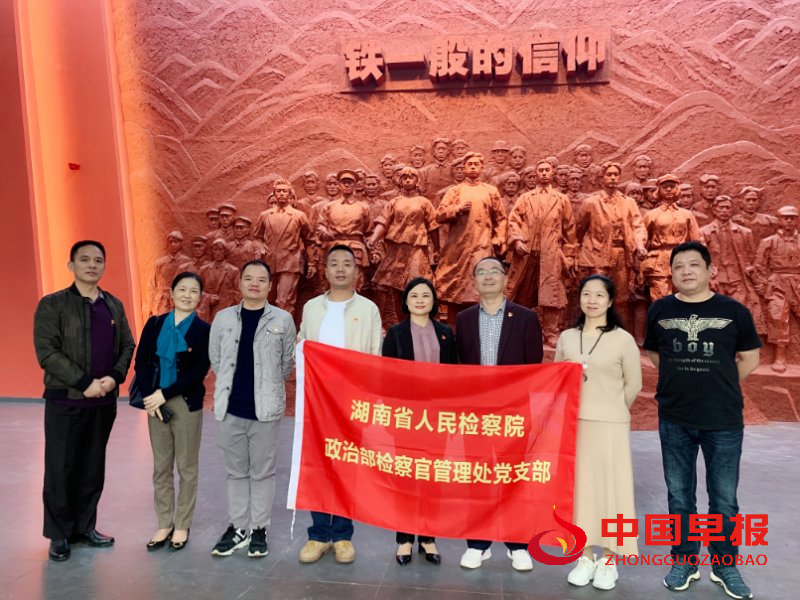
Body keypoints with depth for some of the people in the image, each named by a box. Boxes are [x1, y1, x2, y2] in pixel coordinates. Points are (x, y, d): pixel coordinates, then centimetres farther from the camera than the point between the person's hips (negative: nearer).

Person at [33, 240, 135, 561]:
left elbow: (127, 346, 9)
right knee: (61, 469, 4)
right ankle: (59, 535, 18)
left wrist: (114, 377, -9)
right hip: (65, 400, -4)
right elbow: (46, 352, -12)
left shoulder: (114, 306, 10)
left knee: (93, 468, 12)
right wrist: (84, 384, -18)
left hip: (104, 401, 4)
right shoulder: (52, 304, -4)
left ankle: (85, 527, 25)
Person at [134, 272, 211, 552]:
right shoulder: (154, 324, 5)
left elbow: (198, 373, -11)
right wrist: (149, 397, -12)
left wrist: (165, 394, -16)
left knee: (186, 466, 8)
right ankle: (164, 524, 26)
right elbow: (141, 362, 1)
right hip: (156, 402, 3)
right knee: (161, 466, 12)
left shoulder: (204, 330, -4)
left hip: (187, 404, -3)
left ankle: (182, 526, 22)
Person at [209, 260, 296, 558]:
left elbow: (288, 362, 3)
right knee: (236, 471, 15)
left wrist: (267, 387, 6)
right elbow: (215, 359, 13)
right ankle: (237, 527, 28)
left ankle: (259, 529, 22)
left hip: (266, 409, -2)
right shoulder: (223, 318, 4)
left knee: (262, 472, 8)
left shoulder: (283, 320, -3)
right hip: (230, 409, 3)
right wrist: (232, 385, 11)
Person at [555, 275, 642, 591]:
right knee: (579, 487, 9)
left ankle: (608, 560, 22)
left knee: (609, 488, 6)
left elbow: (633, 384, 3)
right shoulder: (566, 337, 3)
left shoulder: (623, 339, -6)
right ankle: (586, 556, 24)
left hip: (610, 426, -3)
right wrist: (578, 408, 9)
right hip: (572, 424, 3)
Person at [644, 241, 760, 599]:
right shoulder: (659, 310, 1)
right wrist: (682, 382, 9)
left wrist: (720, 386, 9)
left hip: (724, 420, -1)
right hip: (674, 420, 1)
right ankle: (684, 561, 28)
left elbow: (750, 358, 8)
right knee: (679, 495, 12)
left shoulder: (734, 311, -3)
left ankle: (725, 565, 28)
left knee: (724, 498, 9)